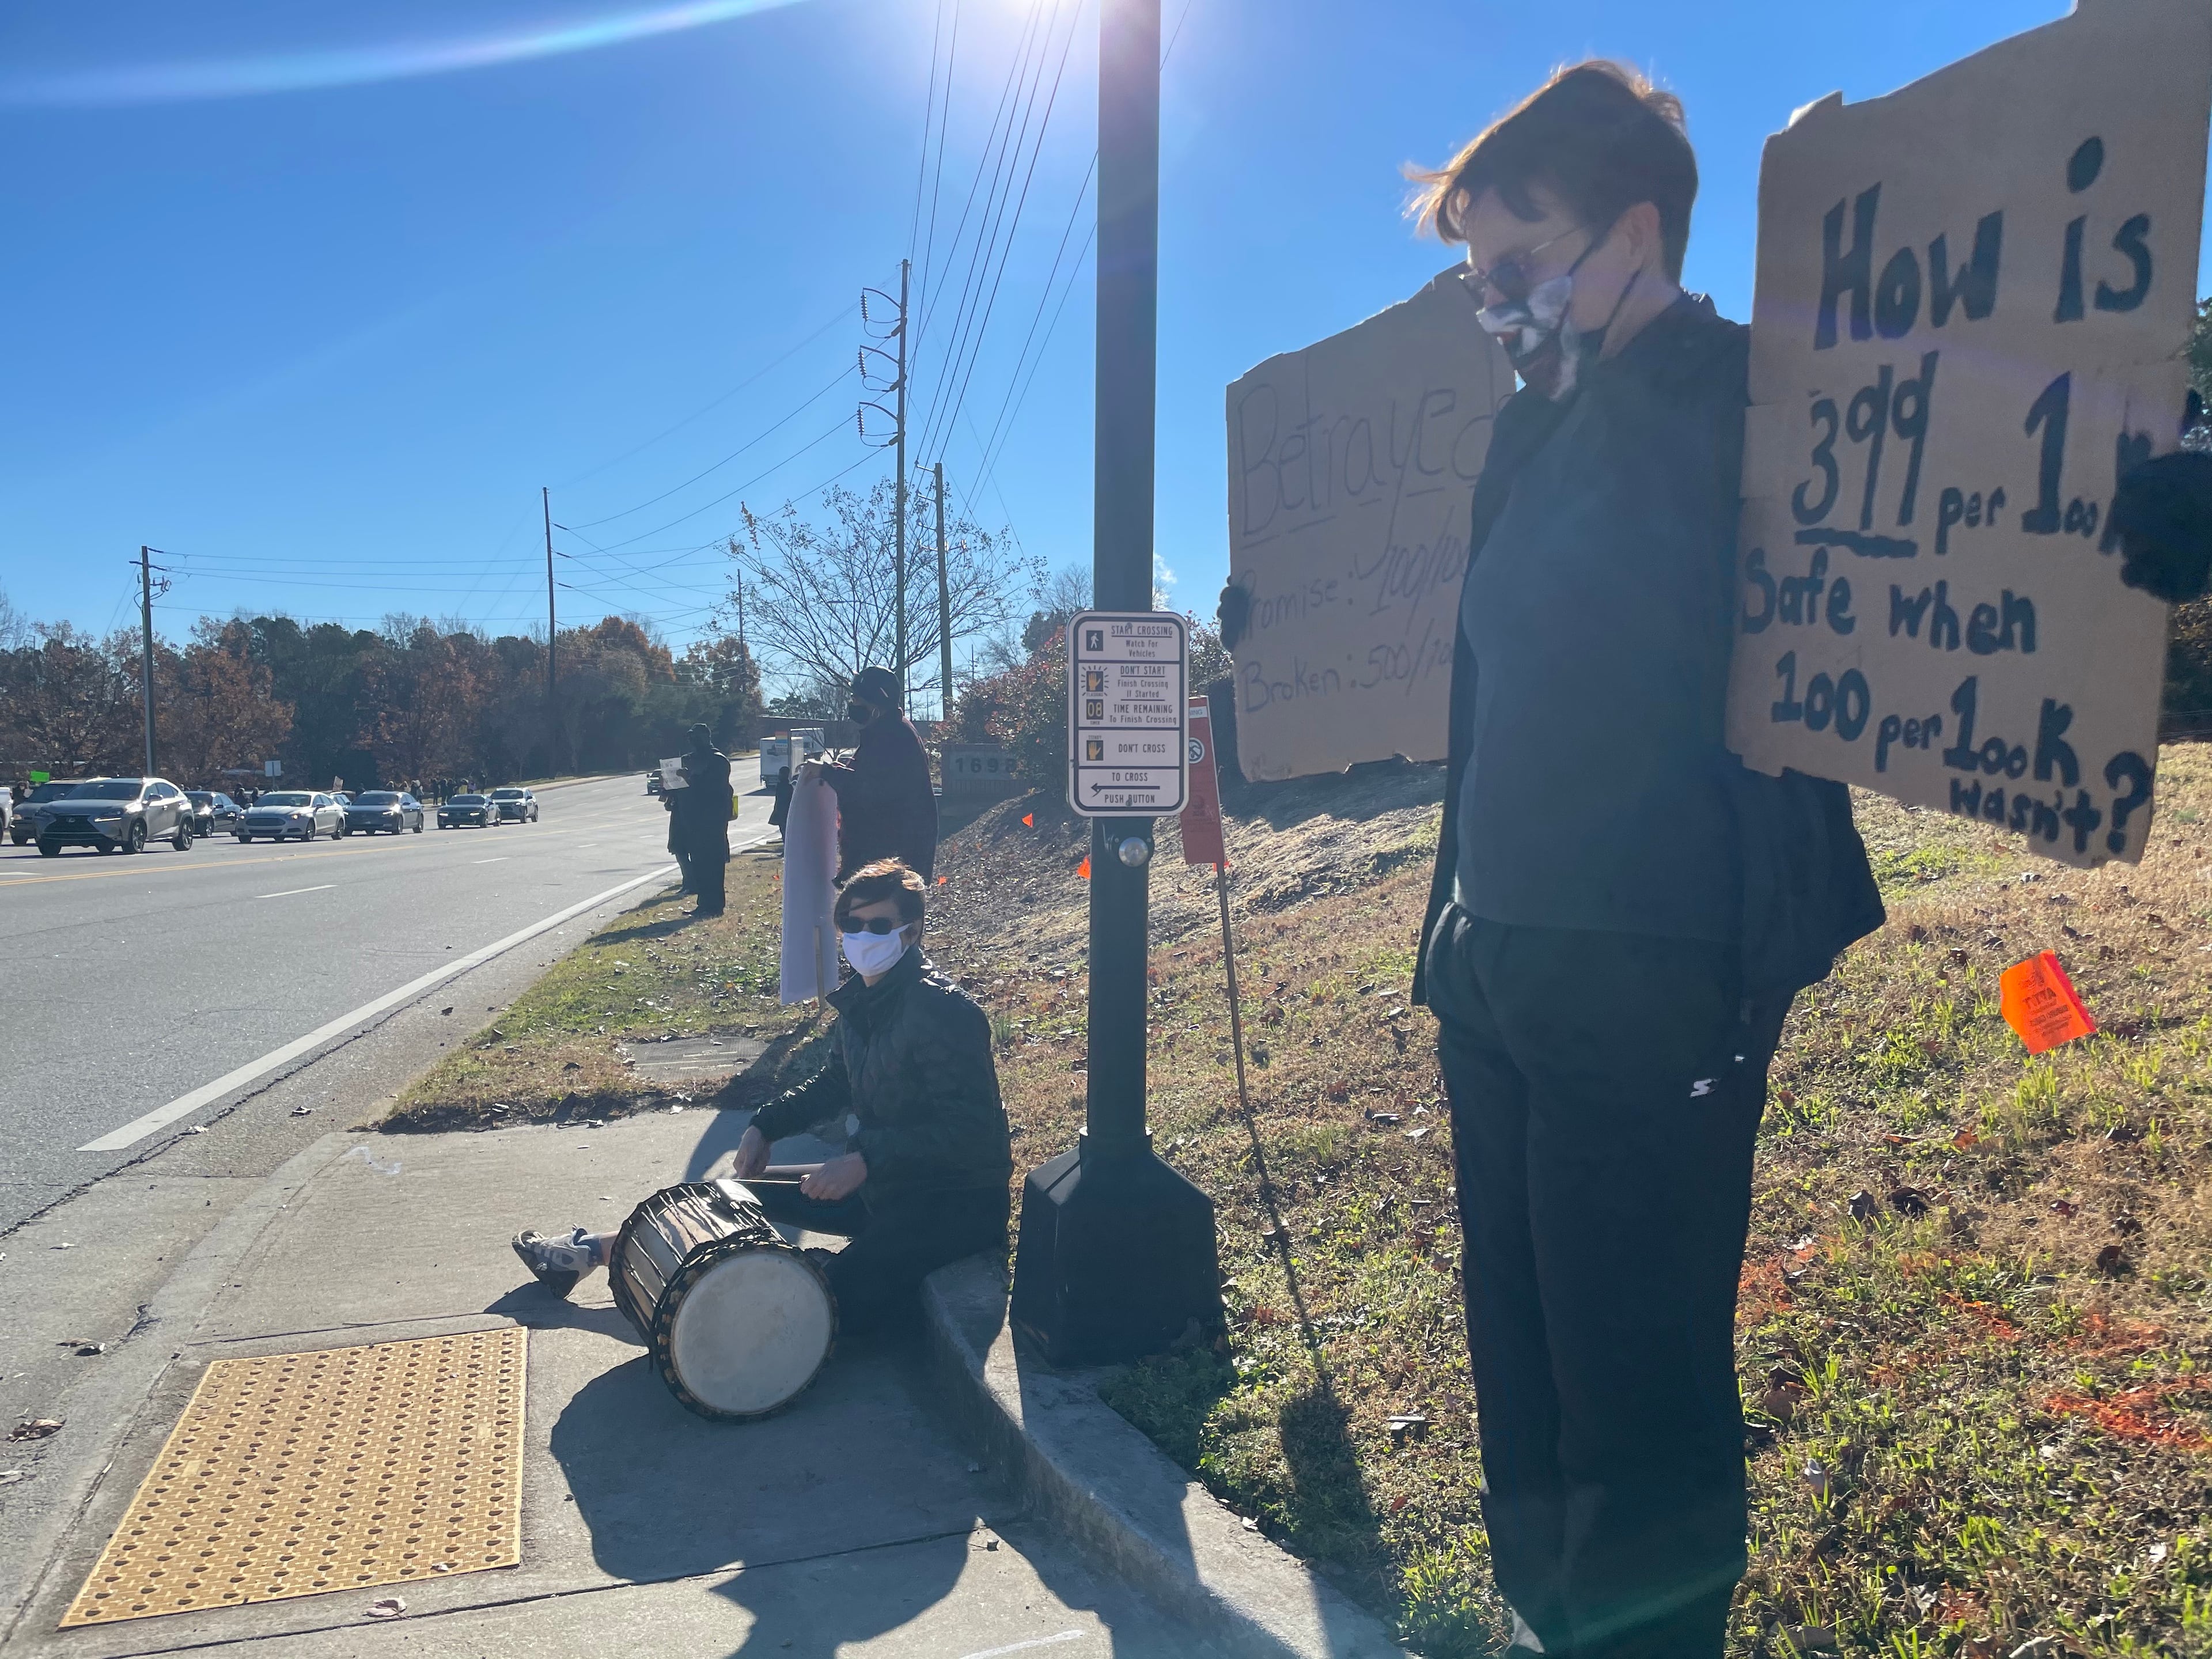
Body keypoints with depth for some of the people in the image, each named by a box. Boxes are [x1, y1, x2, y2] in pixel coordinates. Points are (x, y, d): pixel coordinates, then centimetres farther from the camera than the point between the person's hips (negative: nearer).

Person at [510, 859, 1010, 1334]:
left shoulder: (940, 1009, -22)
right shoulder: (861, 999, 6)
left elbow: (968, 1127, -27)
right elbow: (835, 1084, 21)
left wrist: (865, 1161, -30)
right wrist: (765, 1126, 8)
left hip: (953, 1201, -8)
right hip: (882, 1183, 9)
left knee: (834, 1295, -31)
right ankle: (594, 1250, 24)